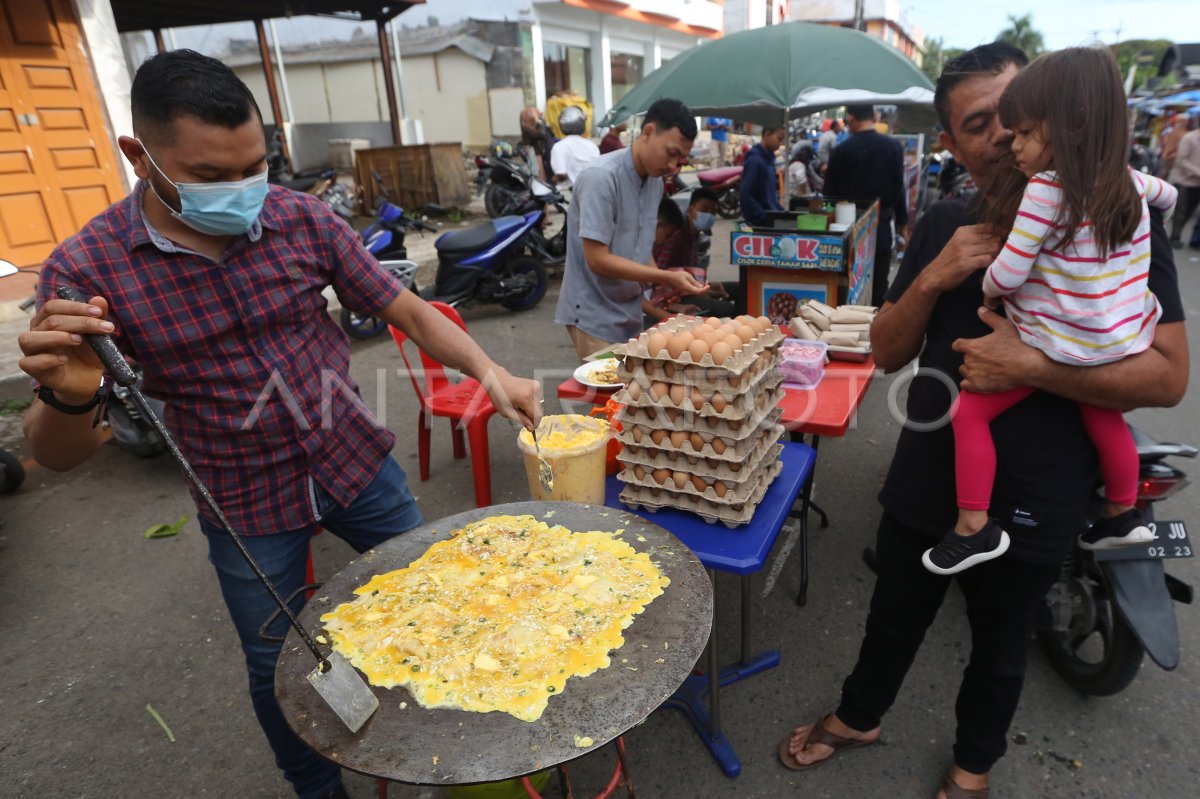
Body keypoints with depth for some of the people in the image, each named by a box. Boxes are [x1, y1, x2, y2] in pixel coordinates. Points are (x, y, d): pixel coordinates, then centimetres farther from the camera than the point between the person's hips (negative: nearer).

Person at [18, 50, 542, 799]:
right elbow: (58, 455, -11)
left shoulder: (305, 220, -12)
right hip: (247, 508, -1)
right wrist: (71, 397, -34)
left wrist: (490, 371, -24)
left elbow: (410, 313, -7)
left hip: (360, 464, 2)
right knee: (279, 669, 17)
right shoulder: (85, 270, -15)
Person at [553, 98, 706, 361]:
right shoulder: (601, 177, -19)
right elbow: (598, 259, -22)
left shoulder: (655, 181, 5)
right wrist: (667, 277, -21)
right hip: (594, 316, -7)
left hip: (629, 312, 8)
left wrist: (667, 283, -4)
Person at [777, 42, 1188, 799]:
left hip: (1032, 500, -3)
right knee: (895, 618, 23)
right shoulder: (944, 224, 0)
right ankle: (859, 717, 50)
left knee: (999, 645, 21)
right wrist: (931, 280, -17)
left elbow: (1168, 377, -15)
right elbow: (888, 354, -1)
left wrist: (1030, 365, -28)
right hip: (925, 480, 3)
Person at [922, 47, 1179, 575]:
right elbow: (1168, 196, 29)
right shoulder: (1128, 181, 5)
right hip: (1118, 342, 8)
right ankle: (1123, 515, 45)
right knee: (1104, 420, 27)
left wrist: (988, 291, 0)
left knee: (968, 412, 0)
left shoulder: (1045, 190, -19)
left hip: (1055, 343, -8)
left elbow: (1008, 275, -20)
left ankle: (974, 528, 1)